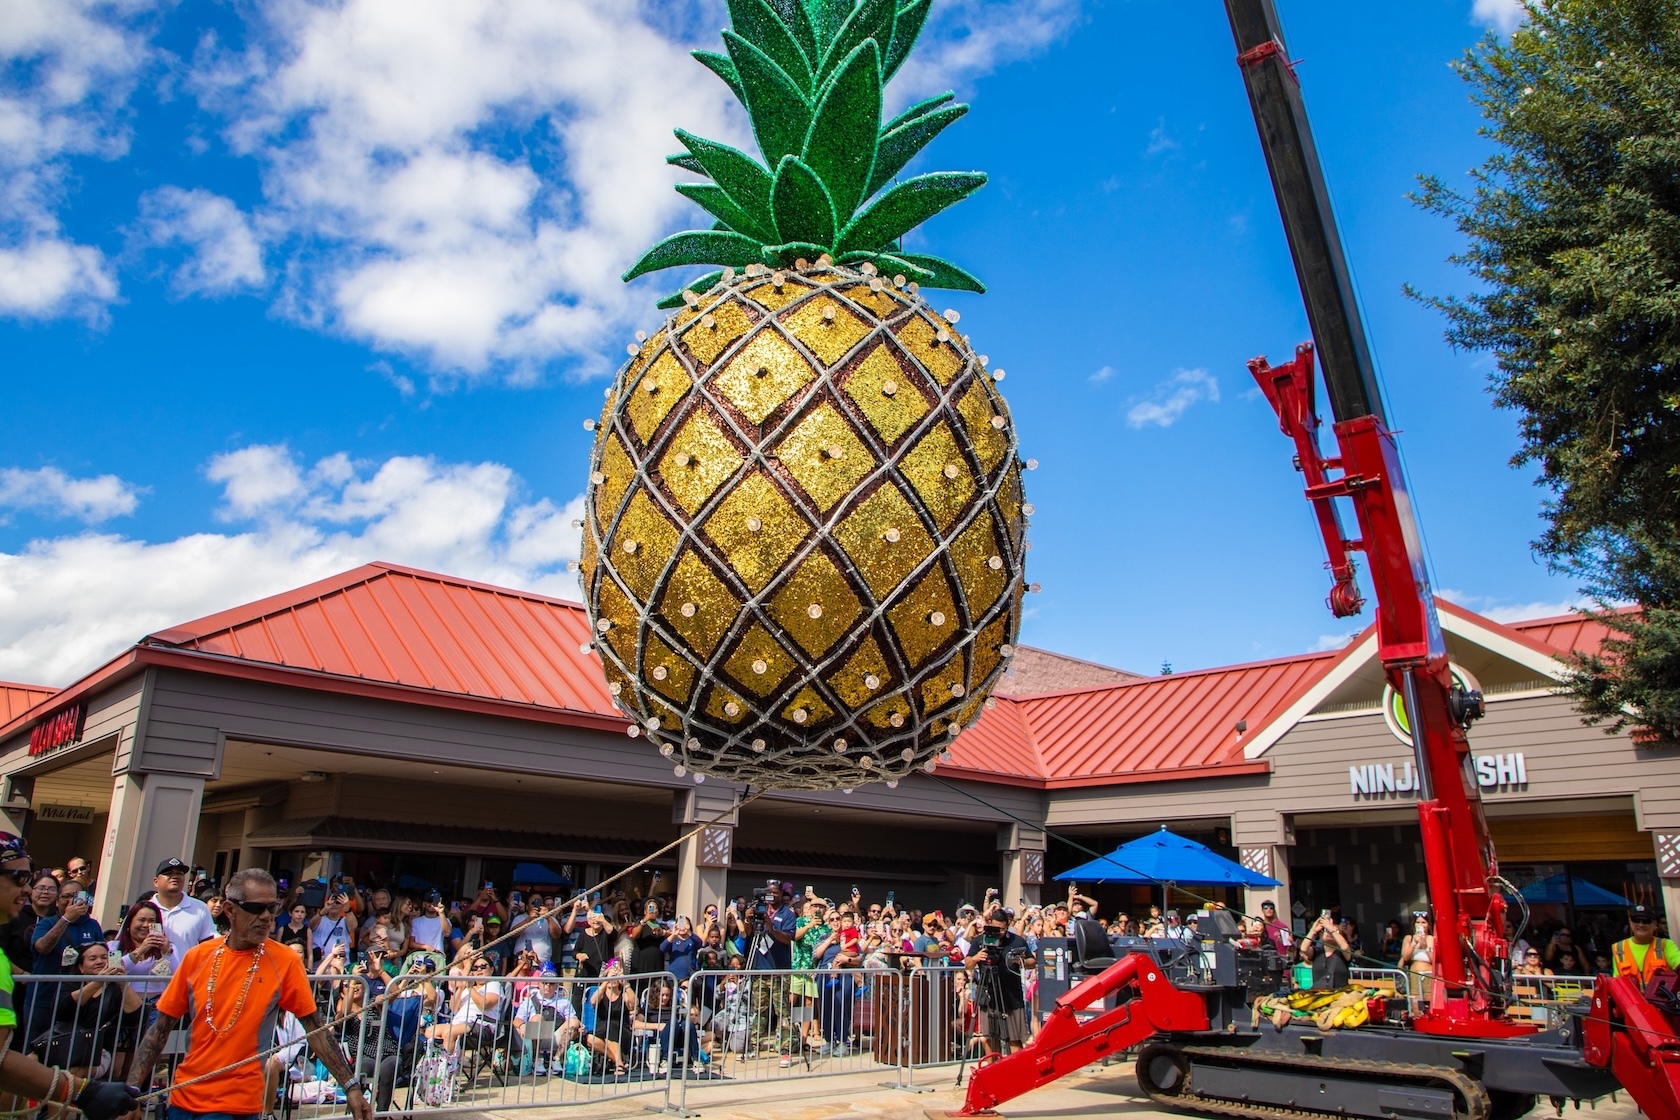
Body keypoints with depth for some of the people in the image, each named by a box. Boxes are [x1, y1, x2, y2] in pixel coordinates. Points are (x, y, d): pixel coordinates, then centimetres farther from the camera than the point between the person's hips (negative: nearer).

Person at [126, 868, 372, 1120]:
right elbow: (161, 1027, 4)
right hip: (183, 1098, 3)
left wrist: (350, 1085, -13)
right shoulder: (197, 956, -2)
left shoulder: (285, 962, -9)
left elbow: (315, 1028, -8)